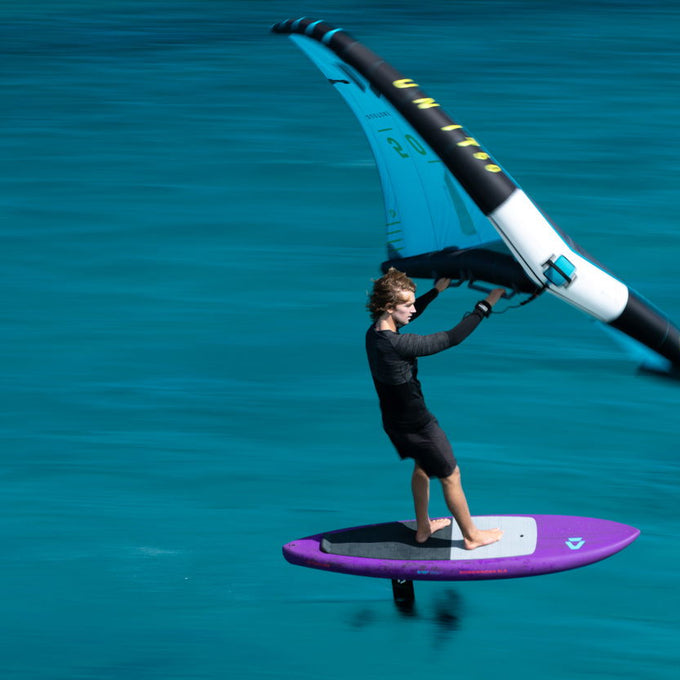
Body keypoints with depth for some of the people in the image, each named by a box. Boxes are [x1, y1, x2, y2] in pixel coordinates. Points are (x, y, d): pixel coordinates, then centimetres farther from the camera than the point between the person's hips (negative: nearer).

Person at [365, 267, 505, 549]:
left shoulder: (373, 333, -8)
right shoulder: (398, 344, -35)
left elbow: (408, 314, 14)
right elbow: (451, 338, -31)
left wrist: (436, 291, 23)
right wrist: (484, 307, -23)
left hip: (393, 420, 9)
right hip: (415, 425, -9)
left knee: (422, 467, 30)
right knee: (451, 476, 11)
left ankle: (423, 527, 45)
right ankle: (471, 536, 27)